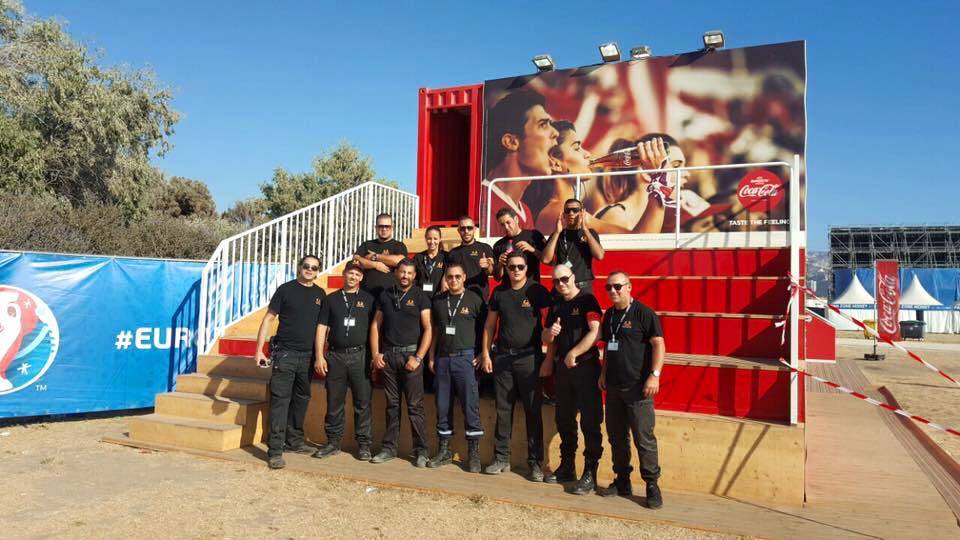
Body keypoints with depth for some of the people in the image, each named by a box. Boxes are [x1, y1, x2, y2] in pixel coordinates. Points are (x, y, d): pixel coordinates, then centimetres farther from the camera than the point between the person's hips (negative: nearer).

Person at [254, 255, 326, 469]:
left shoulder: (320, 294, 9)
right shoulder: (286, 289, -2)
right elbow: (268, 318, -2)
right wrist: (259, 350, -8)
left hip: (308, 356, 4)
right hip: (285, 353, -4)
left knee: (302, 399, 12)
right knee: (280, 400, -6)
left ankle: (294, 441, 26)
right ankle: (275, 450, -4)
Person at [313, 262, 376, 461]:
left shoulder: (368, 300, 8)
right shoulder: (332, 299, 12)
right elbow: (322, 328, 9)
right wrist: (319, 356, 0)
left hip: (360, 356, -1)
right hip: (335, 356, 2)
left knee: (362, 402, 0)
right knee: (334, 402, 6)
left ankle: (364, 444, 9)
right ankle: (333, 442, 18)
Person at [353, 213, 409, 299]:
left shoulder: (399, 246, 10)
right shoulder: (366, 245, 19)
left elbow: (399, 261, -10)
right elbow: (355, 261, 5)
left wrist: (375, 256, -1)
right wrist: (375, 264, -7)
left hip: (391, 292, -2)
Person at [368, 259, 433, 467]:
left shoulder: (420, 297, 2)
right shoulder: (385, 296, 12)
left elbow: (428, 329, -3)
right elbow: (375, 326, 13)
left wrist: (418, 357, -11)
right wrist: (375, 353, 2)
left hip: (410, 354, -3)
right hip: (387, 355, 3)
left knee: (415, 405, -3)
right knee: (392, 404, 8)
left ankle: (421, 451, 3)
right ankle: (389, 448, 16)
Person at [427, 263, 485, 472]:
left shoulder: (474, 300, -1)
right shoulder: (438, 301, 10)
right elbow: (435, 330, 14)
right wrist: (431, 357, 9)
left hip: (465, 358, -4)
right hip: (442, 359, 4)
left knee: (470, 406, -3)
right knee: (442, 406, 8)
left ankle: (474, 453, 5)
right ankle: (444, 451, 19)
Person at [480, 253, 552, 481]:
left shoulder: (537, 291, -2)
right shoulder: (499, 292, 9)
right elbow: (490, 325, 12)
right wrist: (486, 354, 6)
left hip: (529, 357, -3)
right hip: (503, 357, 3)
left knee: (533, 411, 0)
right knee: (503, 410, 7)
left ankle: (535, 462, 8)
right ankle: (501, 459, 16)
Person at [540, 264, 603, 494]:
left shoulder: (587, 300, -7)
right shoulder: (556, 306, 13)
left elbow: (595, 332, -19)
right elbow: (548, 338, 18)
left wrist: (574, 353, -23)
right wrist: (550, 333, -4)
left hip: (586, 367, -7)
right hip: (562, 369, 7)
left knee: (590, 421, -3)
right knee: (564, 419, 14)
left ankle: (590, 473, 4)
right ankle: (567, 467, 26)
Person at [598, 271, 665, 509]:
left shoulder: (644, 313, -9)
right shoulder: (609, 315, 13)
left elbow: (658, 344, -12)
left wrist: (655, 375, -19)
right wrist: (604, 373, 17)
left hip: (637, 387, -7)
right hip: (614, 387, 7)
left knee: (644, 438, -3)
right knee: (616, 436, 12)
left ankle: (652, 485, 9)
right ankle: (622, 482, 24)